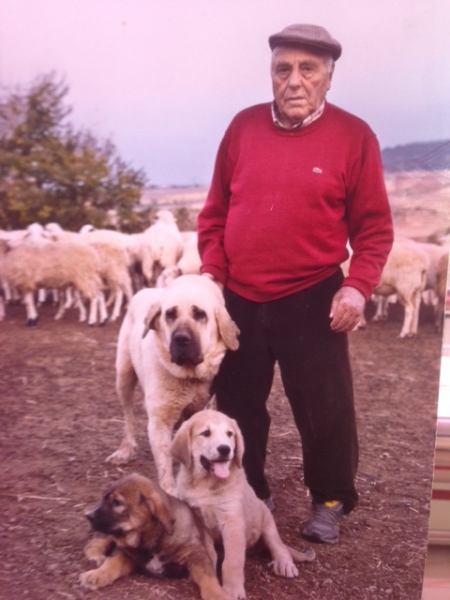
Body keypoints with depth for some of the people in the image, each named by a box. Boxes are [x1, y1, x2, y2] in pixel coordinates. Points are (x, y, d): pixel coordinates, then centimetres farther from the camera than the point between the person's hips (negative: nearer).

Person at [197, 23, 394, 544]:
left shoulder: (354, 136, -5)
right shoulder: (243, 126, 3)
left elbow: (374, 225, -2)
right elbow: (215, 211, 8)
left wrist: (357, 286, -14)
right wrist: (211, 274, 0)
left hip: (312, 301, -3)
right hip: (237, 299, 3)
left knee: (324, 408, 6)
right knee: (238, 405, 14)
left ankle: (331, 501, 30)